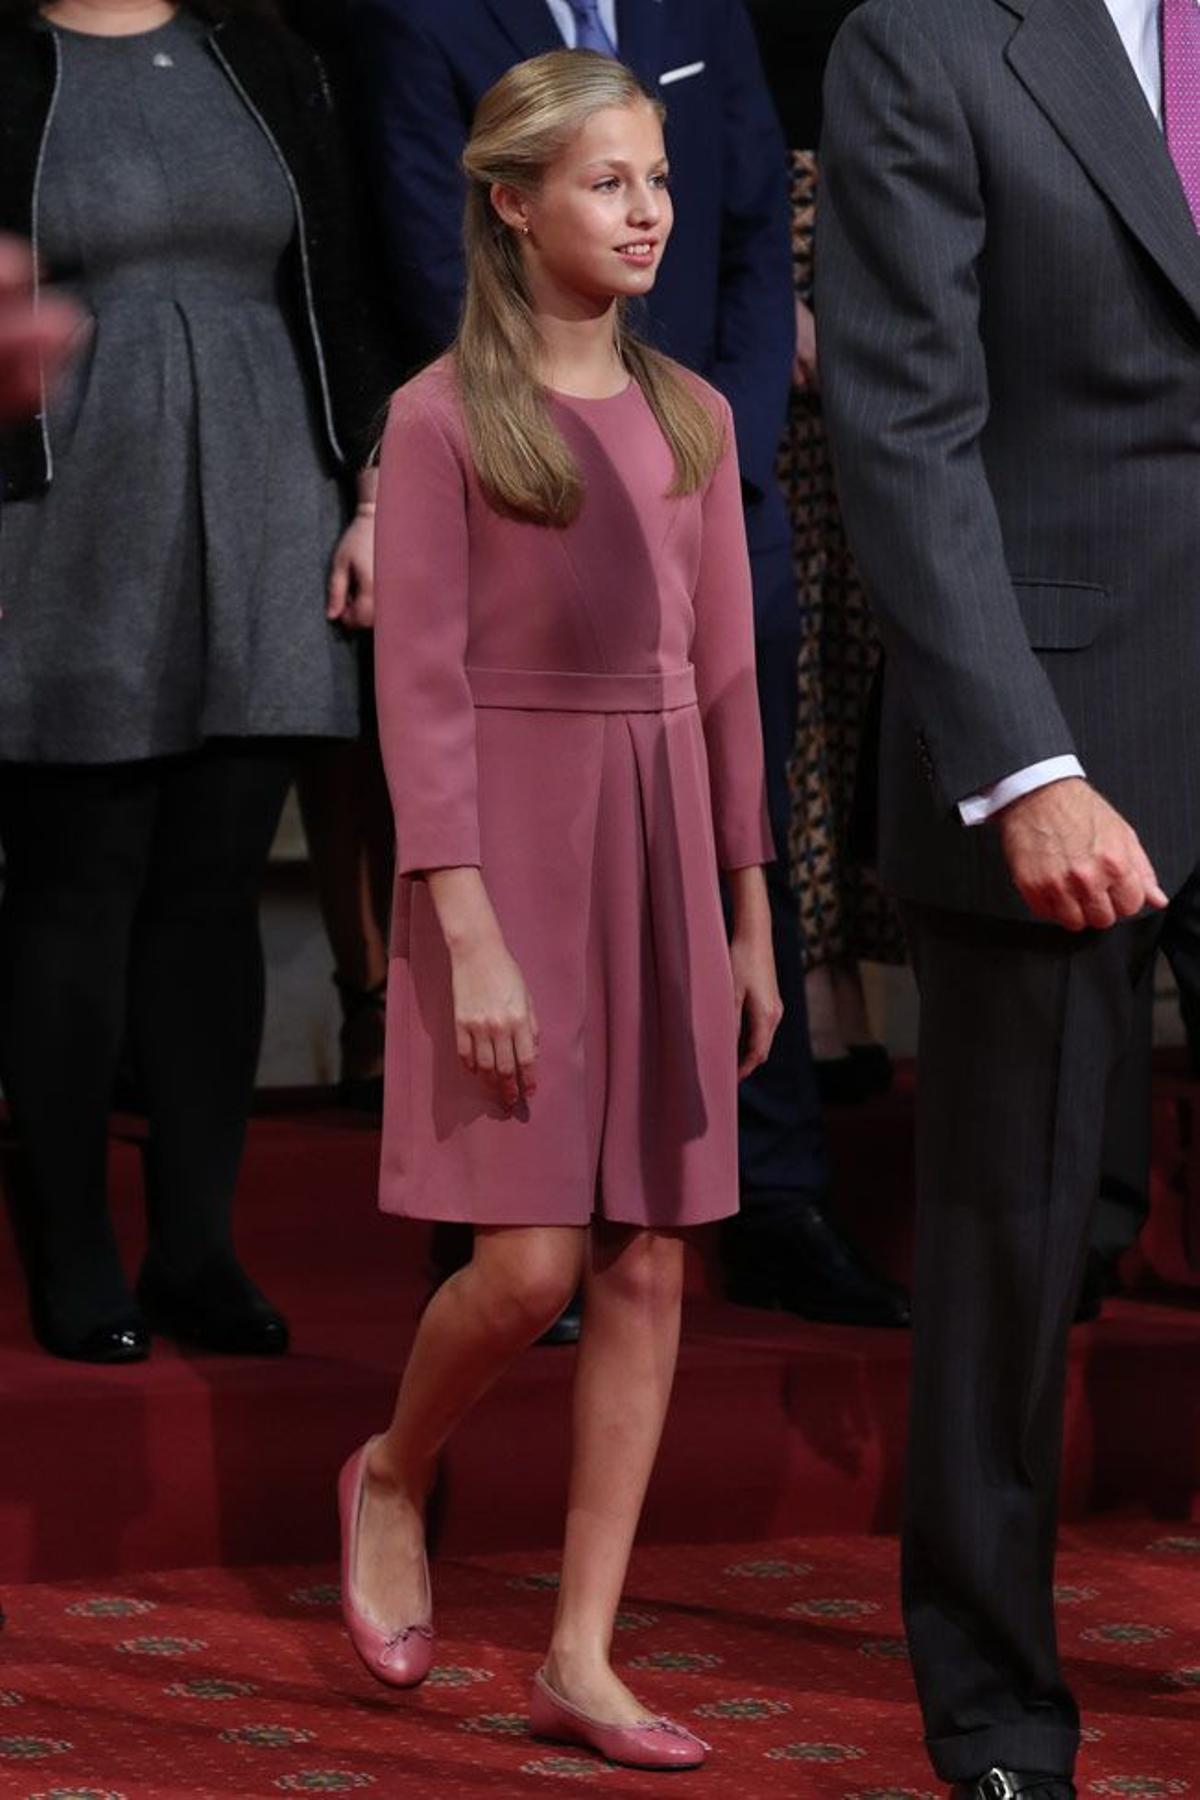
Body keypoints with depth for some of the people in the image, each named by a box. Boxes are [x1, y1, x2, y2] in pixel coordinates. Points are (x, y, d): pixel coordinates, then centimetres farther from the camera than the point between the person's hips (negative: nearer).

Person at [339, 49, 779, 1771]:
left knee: (649, 1268, 2)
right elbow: (420, 687, -9)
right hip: (509, 840, -5)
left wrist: (749, 918, 12)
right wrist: (467, 931, -16)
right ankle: (391, 1475, 22)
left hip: (666, 851, 5)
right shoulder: (443, 418, -5)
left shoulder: (691, 416, 10)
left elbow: (723, 675, 13)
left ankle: (582, 1658, 8)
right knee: (528, 1265, -9)